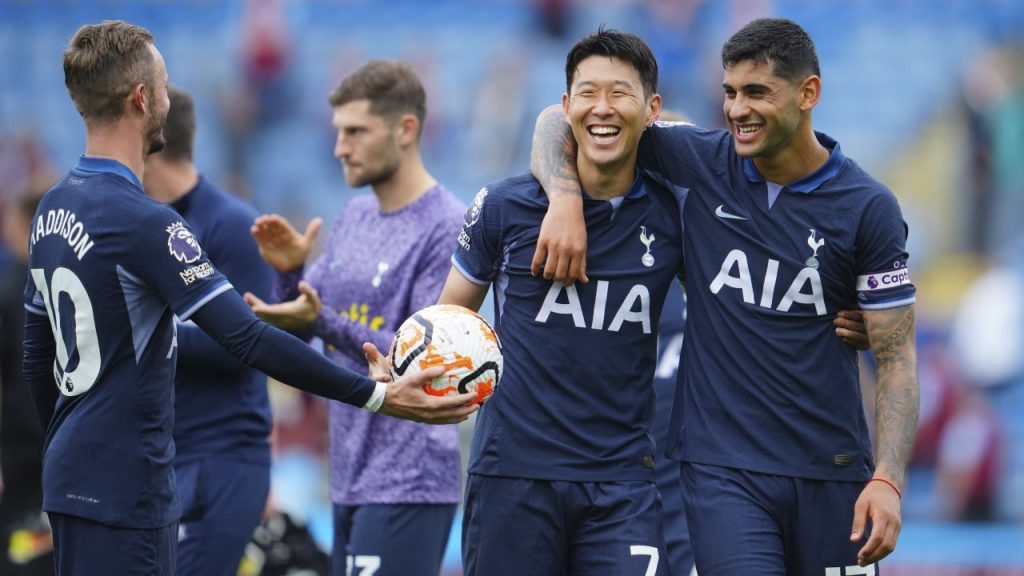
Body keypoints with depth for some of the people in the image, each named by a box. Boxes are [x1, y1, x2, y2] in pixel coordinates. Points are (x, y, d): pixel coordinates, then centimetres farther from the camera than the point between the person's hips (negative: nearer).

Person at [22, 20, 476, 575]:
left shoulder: (52, 209, 9)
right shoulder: (142, 222, -20)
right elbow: (247, 339, -24)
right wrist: (377, 396, -22)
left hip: (71, 476, 9)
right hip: (122, 489, -9)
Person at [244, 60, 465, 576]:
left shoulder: (445, 228, -11)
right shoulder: (353, 219, 14)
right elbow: (298, 328, 16)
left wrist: (325, 322, -25)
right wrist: (290, 272, -4)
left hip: (406, 485, -8)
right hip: (351, 477, 8)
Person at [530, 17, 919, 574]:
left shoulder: (868, 208, -3)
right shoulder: (701, 162, 1)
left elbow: (895, 355, -3)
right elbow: (562, 121, 7)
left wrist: (887, 480, -14)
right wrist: (565, 199, -14)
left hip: (831, 474, 0)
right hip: (722, 465, 0)